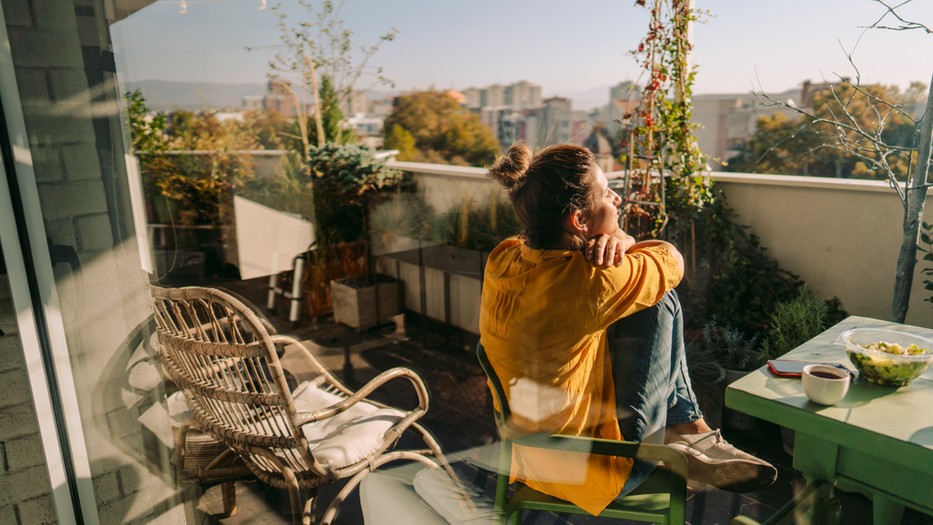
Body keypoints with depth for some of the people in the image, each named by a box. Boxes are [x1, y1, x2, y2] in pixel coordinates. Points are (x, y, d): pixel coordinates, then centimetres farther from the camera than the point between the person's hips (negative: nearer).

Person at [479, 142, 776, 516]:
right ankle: (690, 433, 16)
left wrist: (615, 240, -15)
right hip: (590, 473, -7)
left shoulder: (502, 258, -9)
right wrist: (621, 244, 5)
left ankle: (686, 428, 18)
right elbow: (670, 259, -11)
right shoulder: (588, 282, -31)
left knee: (651, 289, 9)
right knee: (658, 300, -5)